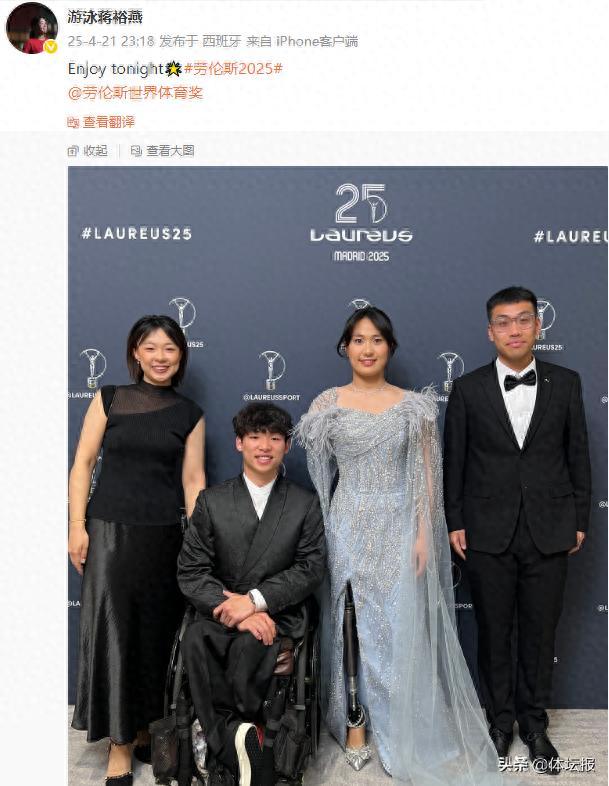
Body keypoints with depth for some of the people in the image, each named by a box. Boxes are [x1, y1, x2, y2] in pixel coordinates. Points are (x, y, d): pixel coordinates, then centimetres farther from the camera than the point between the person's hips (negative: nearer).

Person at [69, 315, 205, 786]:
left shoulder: (190, 414, 6)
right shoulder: (110, 399, 2)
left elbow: (193, 480, 5)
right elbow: (83, 463, 1)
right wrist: (77, 526, -6)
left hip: (164, 537, 1)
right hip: (109, 532, -1)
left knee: (155, 635, 10)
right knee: (112, 634, 2)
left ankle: (144, 729, 31)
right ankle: (120, 746, 15)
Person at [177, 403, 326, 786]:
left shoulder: (306, 503, 9)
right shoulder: (211, 501, 9)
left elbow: (311, 568, 0)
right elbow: (191, 572, 2)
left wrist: (255, 600, -14)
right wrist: (236, 612, -14)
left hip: (278, 616, -1)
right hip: (220, 614, 1)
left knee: (249, 647, -34)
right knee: (195, 642, -32)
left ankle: (229, 738, -12)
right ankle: (241, 742, -24)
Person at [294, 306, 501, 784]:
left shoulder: (413, 405, 0)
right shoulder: (328, 404, 0)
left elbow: (426, 476, 0)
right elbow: (317, 471, 3)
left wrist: (424, 534, -6)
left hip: (399, 527, 0)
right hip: (348, 527, 0)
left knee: (400, 625, 4)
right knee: (351, 620, 6)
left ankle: (401, 727, 23)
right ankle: (355, 722, 22)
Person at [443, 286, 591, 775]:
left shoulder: (565, 383, 1)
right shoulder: (468, 389, -2)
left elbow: (578, 455, 4)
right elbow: (454, 461, 1)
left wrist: (581, 520, 3)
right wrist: (454, 523, 0)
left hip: (549, 531, 1)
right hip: (488, 532, 0)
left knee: (540, 631, 11)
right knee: (494, 631, 12)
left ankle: (534, 724, 31)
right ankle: (500, 720, 31)